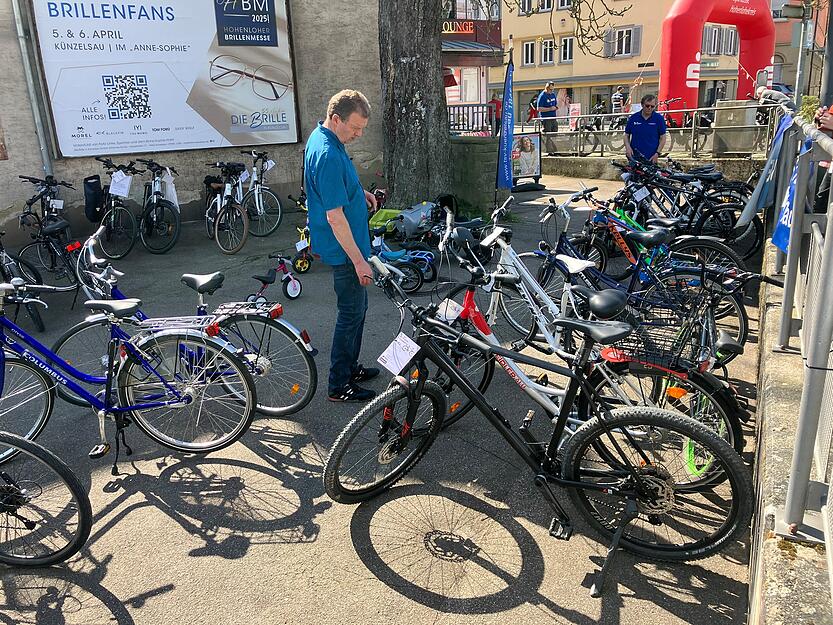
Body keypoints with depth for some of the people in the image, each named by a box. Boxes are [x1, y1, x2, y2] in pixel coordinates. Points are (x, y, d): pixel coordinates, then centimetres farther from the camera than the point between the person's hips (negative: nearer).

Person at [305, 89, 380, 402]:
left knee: (357, 308, 20)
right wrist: (359, 260, -23)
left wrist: (360, 191, 7)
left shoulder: (321, 137, 6)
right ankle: (339, 386, 13)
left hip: (348, 244, 10)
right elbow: (335, 217, -27)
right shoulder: (328, 155, -26)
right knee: (351, 314, 0)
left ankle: (350, 367, 35)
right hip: (344, 249, -10)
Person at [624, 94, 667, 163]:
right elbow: (627, 135, 11)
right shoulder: (633, 118, 4)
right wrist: (628, 147, -8)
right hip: (634, 157, 1)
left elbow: (662, 138, 3)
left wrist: (657, 153, -8)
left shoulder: (659, 118, 0)